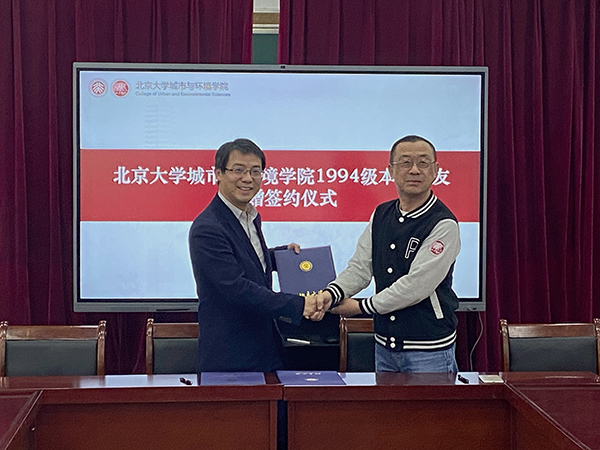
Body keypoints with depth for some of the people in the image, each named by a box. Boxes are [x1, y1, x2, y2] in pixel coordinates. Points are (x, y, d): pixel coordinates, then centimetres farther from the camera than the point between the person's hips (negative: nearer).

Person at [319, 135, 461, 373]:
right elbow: (360, 267, 5)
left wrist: (361, 306, -13)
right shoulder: (381, 215, 8)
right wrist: (331, 293, -16)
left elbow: (416, 286, -19)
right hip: (385, 346, 6)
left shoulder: (443, 224, -14)